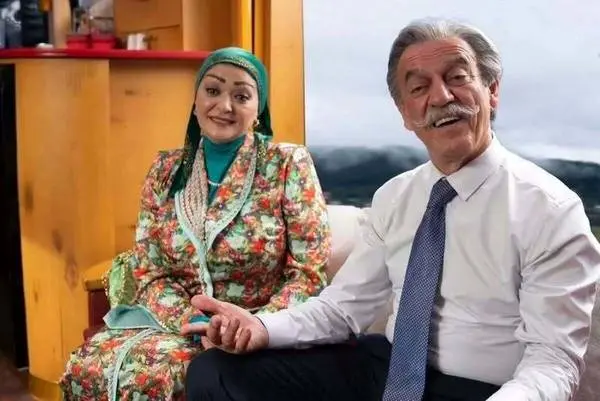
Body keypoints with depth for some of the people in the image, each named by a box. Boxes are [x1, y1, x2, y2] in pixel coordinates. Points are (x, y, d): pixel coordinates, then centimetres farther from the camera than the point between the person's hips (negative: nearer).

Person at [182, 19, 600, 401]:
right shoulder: (393, 197, 6)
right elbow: (346, 305, 7)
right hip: (382, 367, 5)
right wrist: (263, 327, -12)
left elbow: (553, 360, -15)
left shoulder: (551, 211, -13)